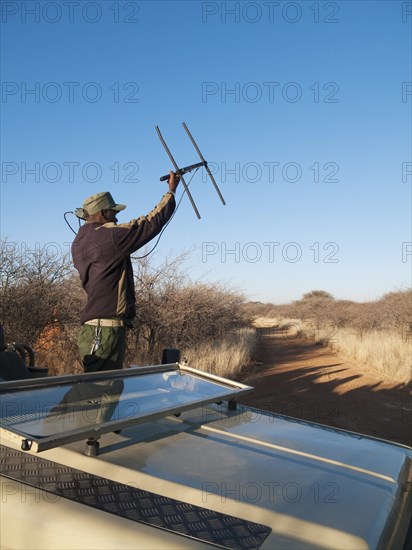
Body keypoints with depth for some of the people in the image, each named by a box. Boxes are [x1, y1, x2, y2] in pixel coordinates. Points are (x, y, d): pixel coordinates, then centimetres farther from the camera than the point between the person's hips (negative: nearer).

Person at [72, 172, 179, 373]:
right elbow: (152, 223, -4)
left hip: (92, 328, 10)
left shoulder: (80, 242, 12)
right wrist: (171, 191, 9)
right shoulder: (109, 236, -13)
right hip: (106, 331, -9)